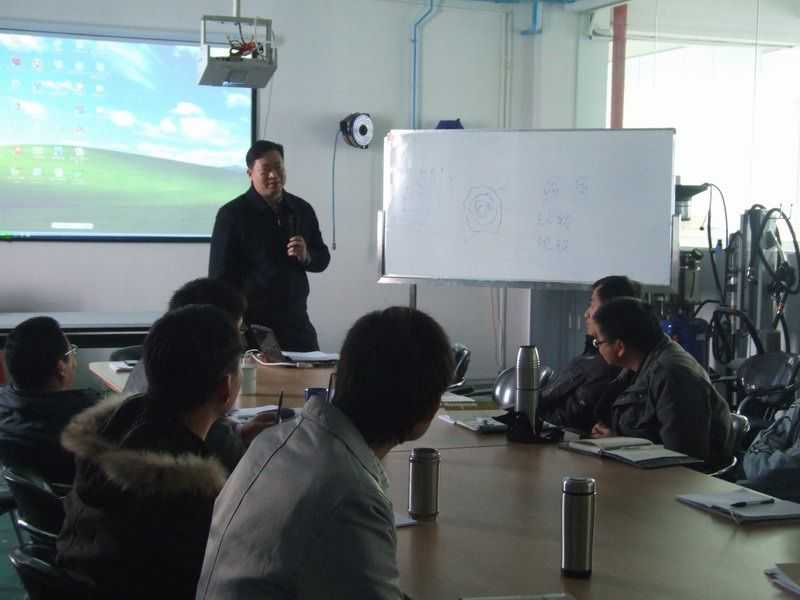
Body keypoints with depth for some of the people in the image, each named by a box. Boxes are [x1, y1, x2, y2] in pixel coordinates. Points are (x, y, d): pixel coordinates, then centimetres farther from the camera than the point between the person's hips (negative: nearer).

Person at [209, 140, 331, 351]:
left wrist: (306, 256, -6)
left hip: (296, 322, 4)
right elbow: (220, 275, -5)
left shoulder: (302, 210, 9)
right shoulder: (232, 214, -5)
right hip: (250, 324, -4)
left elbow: (323, 258, 17)